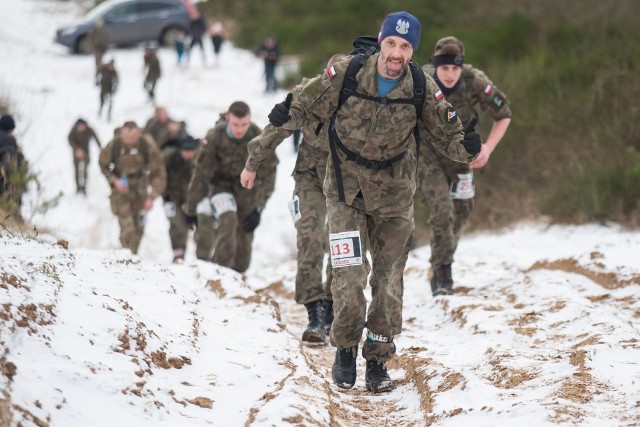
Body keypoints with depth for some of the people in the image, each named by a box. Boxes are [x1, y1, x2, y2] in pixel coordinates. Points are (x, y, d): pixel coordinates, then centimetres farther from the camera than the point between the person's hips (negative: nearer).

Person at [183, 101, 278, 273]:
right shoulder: (215, 137, -23)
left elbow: (268, 175, -13)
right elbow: (201, 173, -15)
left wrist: (258, 209, -18)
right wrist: (191, 208, -8)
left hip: (247, 188, 2)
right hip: (222, 185, -2)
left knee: (245, 233, -3)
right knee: (228, 220, -28)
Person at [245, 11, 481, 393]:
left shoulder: (423, 89, -11)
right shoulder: (346, 74, -15)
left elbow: (447, 134, -1)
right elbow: (307, 107, -2)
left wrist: (466, 147, -23)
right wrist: (285, 116, -23)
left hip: (394, 197, 2)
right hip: (346, 191, -2)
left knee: (389, 280, 6)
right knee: (349, 278, -10)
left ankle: (378, 360, 21)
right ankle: (345, 350, 13)